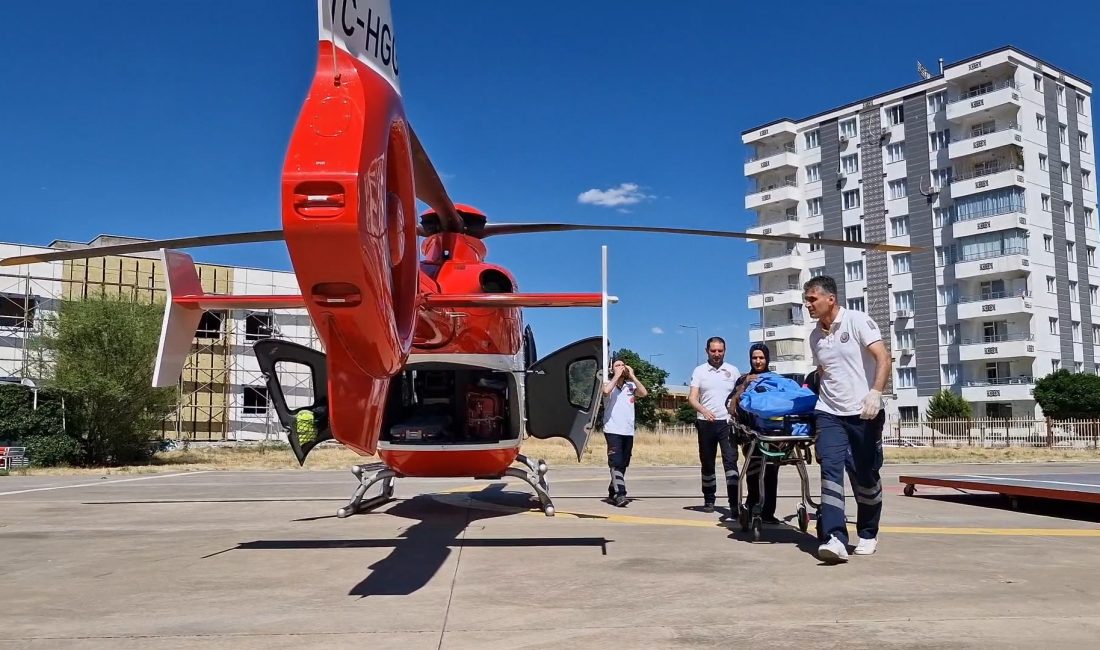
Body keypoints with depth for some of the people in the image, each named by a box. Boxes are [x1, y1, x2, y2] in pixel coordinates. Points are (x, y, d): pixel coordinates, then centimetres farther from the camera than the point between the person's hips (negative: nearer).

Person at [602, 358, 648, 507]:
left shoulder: (631, 385, 12)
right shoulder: (608, 384, 3)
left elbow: (644, 393, -5)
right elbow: (606, 391, -20)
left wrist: (632, 376, -1)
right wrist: (617, 376, -9)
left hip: (628, 432, 4)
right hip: (613, 430, -4)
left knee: (623, 464, 9)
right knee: (616, 463, -14)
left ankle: (612, 494, 21)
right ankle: (620, 494, -20)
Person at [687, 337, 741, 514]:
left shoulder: (733, 371, 9)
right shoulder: (699, 371, 5)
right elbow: (692, 397, -3)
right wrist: (704, 410, -22)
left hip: (727, 422, 0)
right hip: (706, 423, 1)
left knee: (730, 461, -11)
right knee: (707, 463, 9)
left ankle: (735, 503, -15)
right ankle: (709, 500, 21)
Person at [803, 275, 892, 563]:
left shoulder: (857, 321, -7)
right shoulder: (815, 336, 11)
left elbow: (883, 358, -16)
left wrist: (876, 392, -30)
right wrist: (816, 402, 17)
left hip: (864, 413, -4)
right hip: (829, 413, 4)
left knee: (866, 475, 4)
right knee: (830, 469, -13)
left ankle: (867, 535, 23)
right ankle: (835, 538, -20)